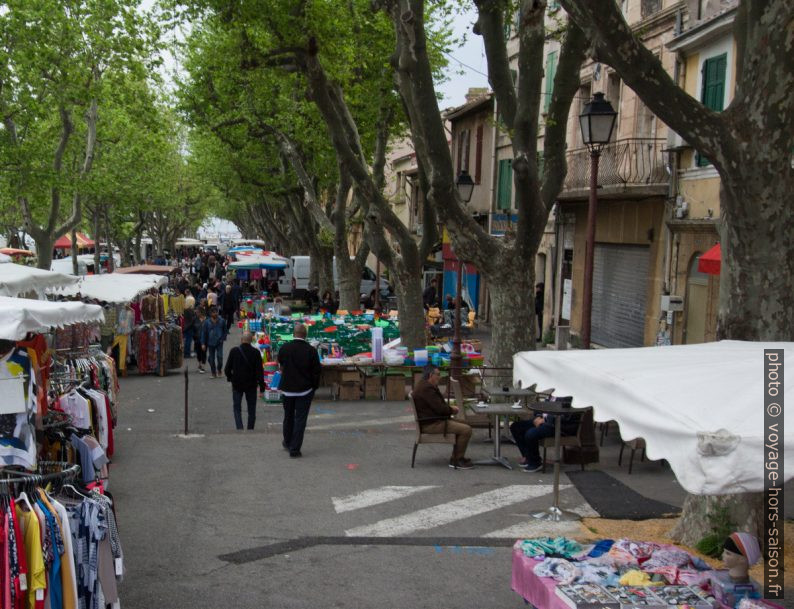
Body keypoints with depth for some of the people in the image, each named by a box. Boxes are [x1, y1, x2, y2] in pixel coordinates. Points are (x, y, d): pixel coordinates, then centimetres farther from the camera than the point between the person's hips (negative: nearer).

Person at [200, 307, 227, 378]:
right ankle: (213, 373, 18)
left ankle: (219, 370, 11)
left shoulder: (221, 321, 0)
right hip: (210, 343, 1)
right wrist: (203, 343, -3)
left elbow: (225, 331, 13)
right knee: (211, 359, 5)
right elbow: (203, 333, 1)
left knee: (220, 356, -13)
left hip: (219, 343, -1)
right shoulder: (207, 322, -2)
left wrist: (223, 338, 1)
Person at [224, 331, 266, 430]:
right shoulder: (255, 353, -8)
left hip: (237, 384, 0)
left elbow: (227, 369, -2)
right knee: (251, 409, 12)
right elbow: (260, 371, -8)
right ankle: (250, 429, 16)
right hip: (251, 385, 0)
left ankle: (239, 428, -10)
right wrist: (262, 385, -1)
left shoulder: (234, 351, -8)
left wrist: (230, 377, 17)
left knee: (237, 408, 7)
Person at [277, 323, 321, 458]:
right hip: (305, 390, -2)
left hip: (287, 388, 2)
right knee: (300, 419, 3)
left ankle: (287, 443, 37)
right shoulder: (311, 350, -13)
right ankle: (295, 449, 1)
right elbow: (317, 371, -9)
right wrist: (314, 386, 5)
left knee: (288, 416, 20)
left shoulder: (284, 349, -7)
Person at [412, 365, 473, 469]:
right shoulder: (426, 388, -20)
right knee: (466, 429, -18)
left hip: (432, 421, 12)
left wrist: (450, 408, 6)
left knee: (462, 424, 20)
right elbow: (440, 408, -23)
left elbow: (438, 405, 23)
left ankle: (455, 458, 18)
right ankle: (457, 461, -8)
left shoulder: (424, 386, 16)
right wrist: (452, 409, -3)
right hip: (430, 424, -12)